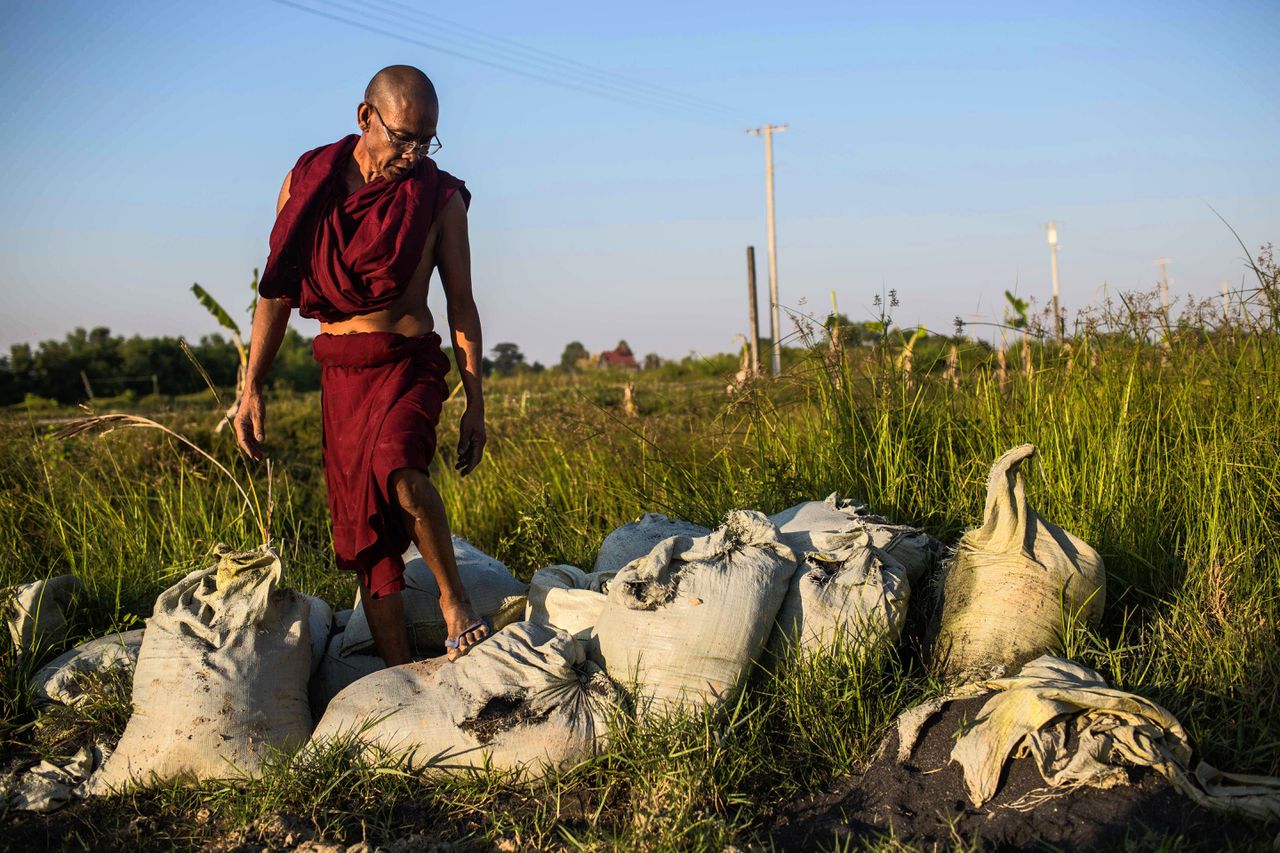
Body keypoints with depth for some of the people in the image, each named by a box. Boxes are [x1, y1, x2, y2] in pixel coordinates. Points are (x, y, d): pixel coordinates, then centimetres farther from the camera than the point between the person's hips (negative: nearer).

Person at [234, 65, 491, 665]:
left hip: (410, 364, -3)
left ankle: (455, 600, -10)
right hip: (339, 372, 3)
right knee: (365, 528, 2)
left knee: (397, 470, -32)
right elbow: (277, 290, 8)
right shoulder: (308, 181, 4)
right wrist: (252, 389, 3)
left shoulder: (439, 196, 0)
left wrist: (475, 402, 0)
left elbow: (461, 304, 4)